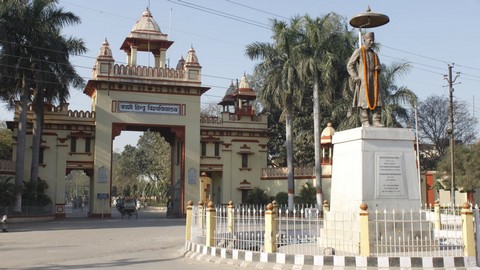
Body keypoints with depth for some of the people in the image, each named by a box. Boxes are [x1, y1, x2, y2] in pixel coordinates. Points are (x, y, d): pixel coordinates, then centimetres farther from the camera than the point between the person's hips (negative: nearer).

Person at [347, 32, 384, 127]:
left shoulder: (374, 54, 22)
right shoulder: (358, 52, 5)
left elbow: (378, 67, 27)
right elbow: (349, 66, 0)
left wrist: (378, 68, 2)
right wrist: (355, 77, -13)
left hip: (374, 80, 6)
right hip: (363, 80, -6)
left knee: (377, 100, -4)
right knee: (364, 101, -10)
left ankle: (376, 121, -3)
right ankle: (365, 122, -9)